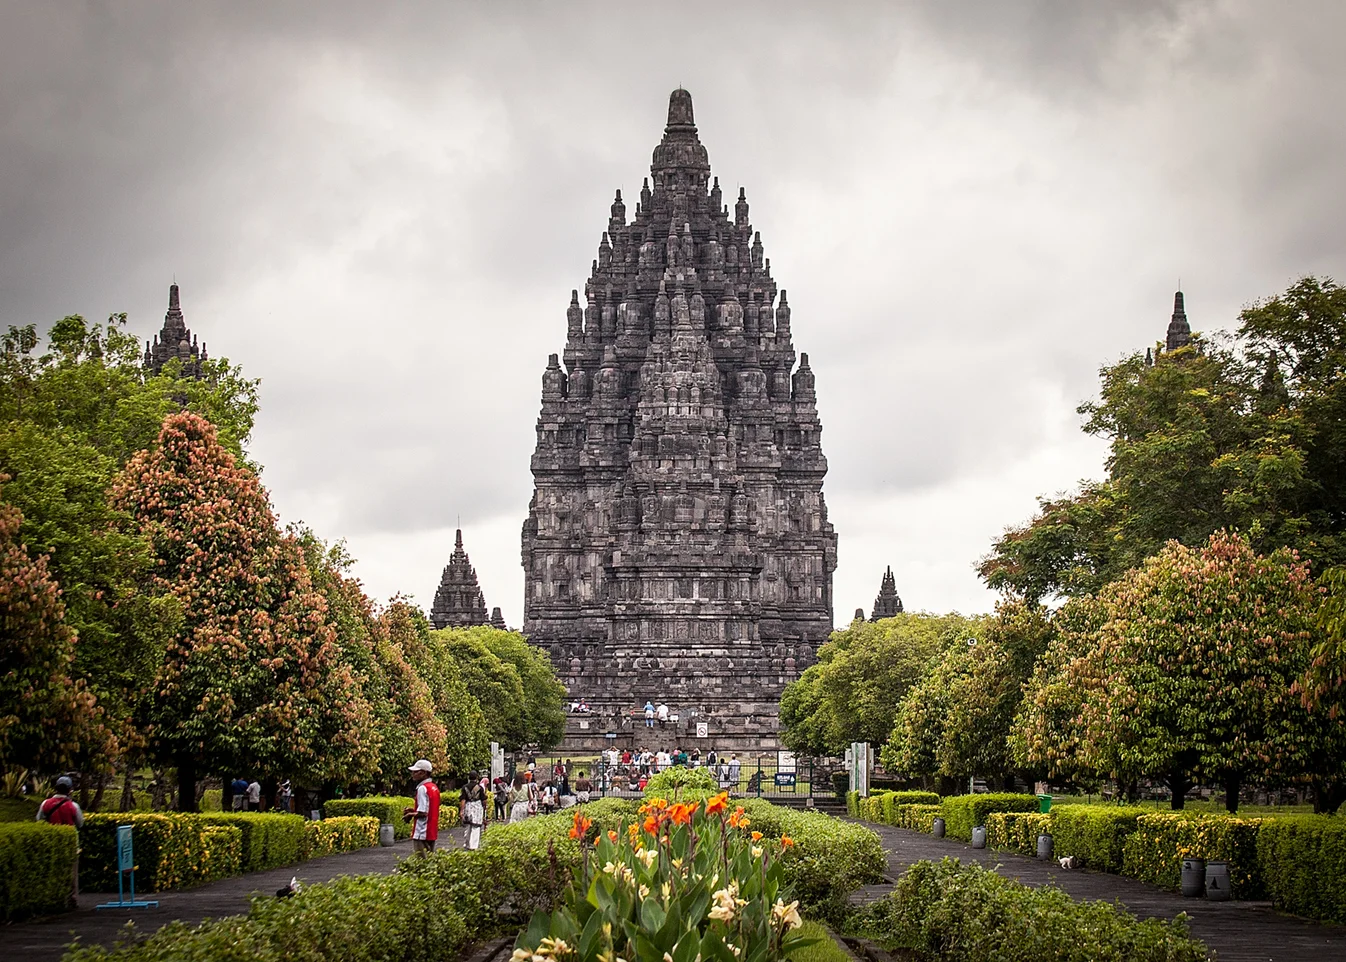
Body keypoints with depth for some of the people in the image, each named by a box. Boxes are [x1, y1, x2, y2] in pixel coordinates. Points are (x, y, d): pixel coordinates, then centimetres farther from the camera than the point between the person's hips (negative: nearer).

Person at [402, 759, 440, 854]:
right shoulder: (434, 787, 12)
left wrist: (410, 815, -5)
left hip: (422, 834, -9)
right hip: (432, 832, 9)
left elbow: (423, 813, -21)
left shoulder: (422, 788, -16)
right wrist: (413, 811, 12)